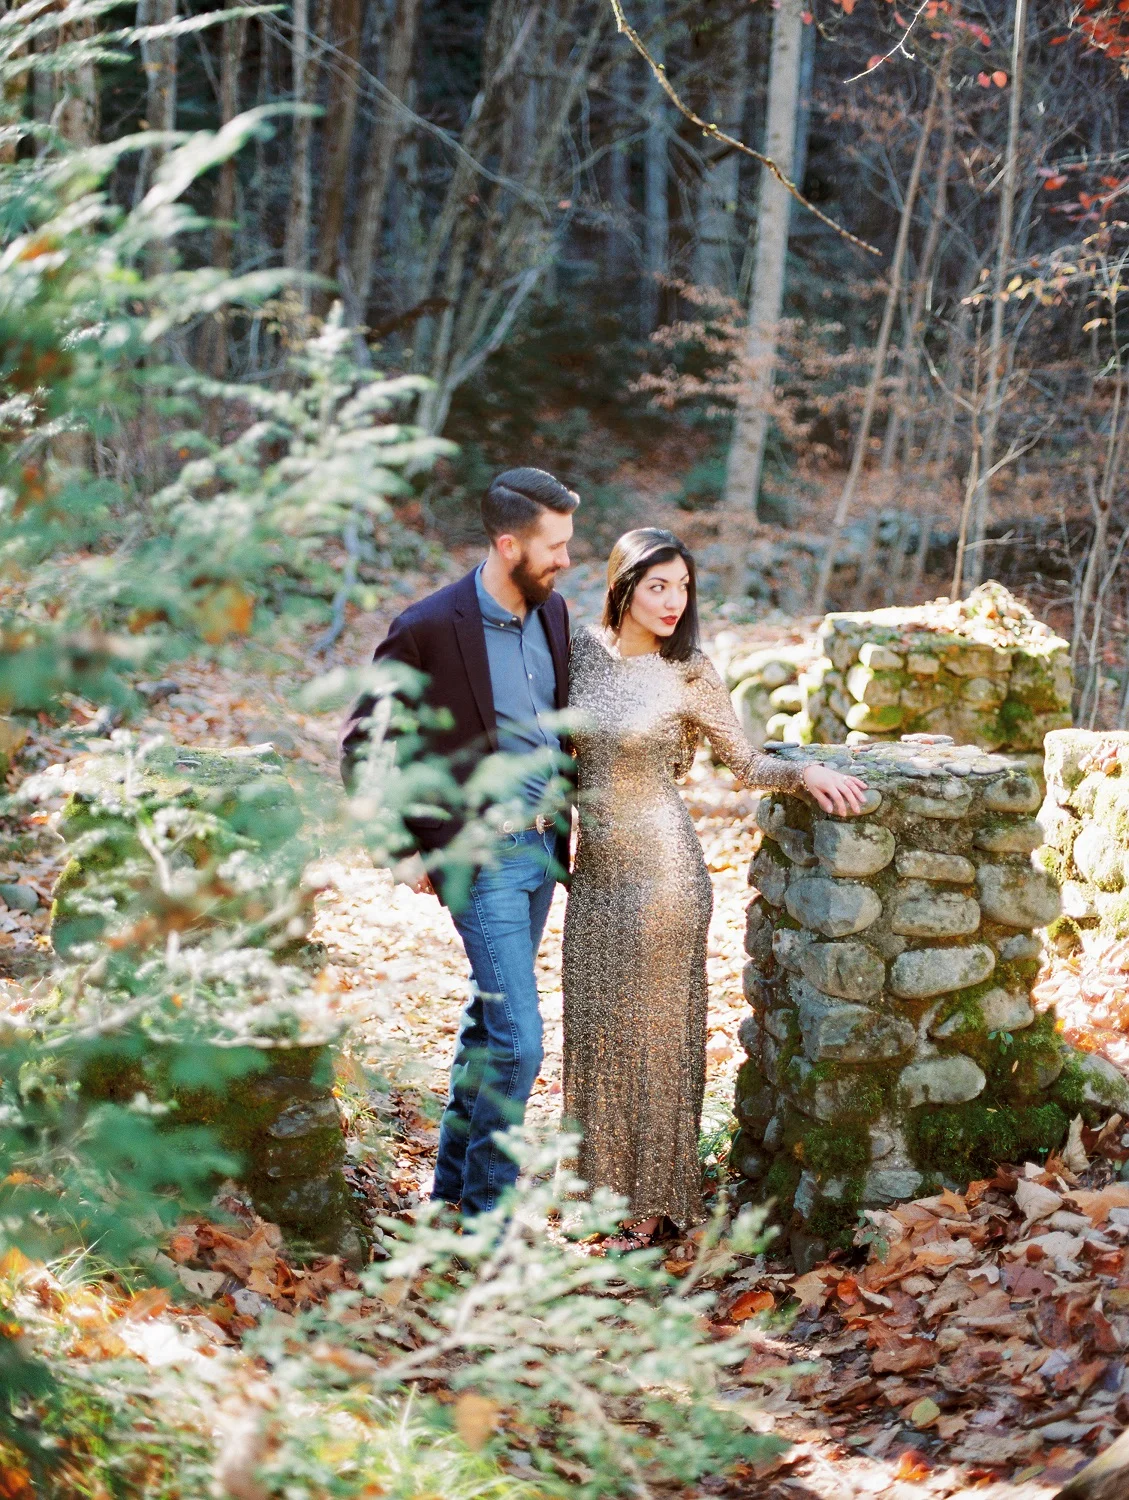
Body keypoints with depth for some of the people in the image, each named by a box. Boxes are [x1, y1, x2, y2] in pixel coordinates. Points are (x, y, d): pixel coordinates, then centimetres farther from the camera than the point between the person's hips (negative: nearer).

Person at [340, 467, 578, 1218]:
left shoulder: (553, 610, 4)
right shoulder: (429, 629, -17)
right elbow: (364, 741, -7)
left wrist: (564, 819, 15)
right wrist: (407, 846, -6)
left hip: (544, 846, 7)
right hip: (483, 854, -7)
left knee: (492, 1016, 18)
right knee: (518, 1039, -9)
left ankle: (454, 1179, 34)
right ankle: (486, 1219, 3)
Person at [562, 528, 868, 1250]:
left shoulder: (688, 675, -10)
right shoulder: (588, 649, 1)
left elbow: (748, 763, -2)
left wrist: (805, 771, -19)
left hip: (659, 866, -5)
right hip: (595, 866, 5)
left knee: (652, 1027, 4)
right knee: (596, 1023, 14)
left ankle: (651, 1203, 17)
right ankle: (605, 1179, 30)